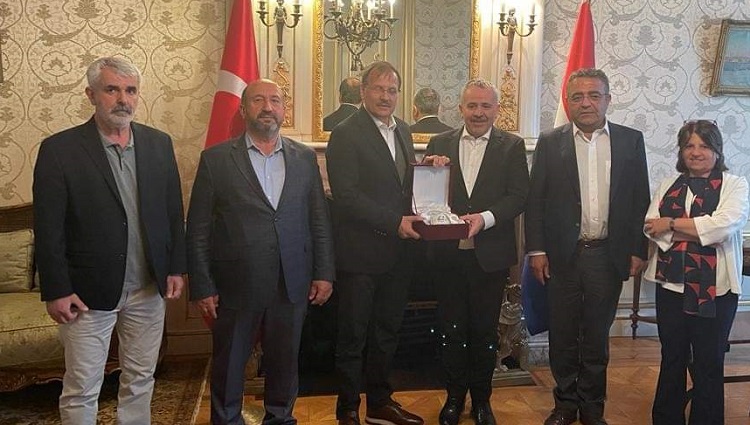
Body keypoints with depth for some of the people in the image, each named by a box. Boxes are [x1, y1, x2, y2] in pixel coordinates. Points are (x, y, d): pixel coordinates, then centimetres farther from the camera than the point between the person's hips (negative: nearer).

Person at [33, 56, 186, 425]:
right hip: (88, 293, -3)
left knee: (140, 381, 16)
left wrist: (176, 268, 4)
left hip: (149, 289, 4)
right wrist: (56, 291, -10)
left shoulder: (159, 144, 4)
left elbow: (173, 211, 8)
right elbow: (48, 229, -8)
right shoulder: (59, 149, -8)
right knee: (81, 391, 7)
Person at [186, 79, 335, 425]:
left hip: (292, 287, 3)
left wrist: (324, 273, 4)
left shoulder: (305, 158, 6)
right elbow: (197, 230, -2)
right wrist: (202, 287, -5)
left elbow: (320, 220, 9)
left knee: (285, 361, 15)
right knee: (228, 365, 12)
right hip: (235, 287, -2)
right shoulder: (215, 159, -2)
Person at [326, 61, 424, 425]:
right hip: (360, 252, -7)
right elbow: (346, 195, -18)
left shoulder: (403, 131, 14)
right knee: (353, 336, 6)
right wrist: (394, 222, -21)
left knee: (387, 332, 17)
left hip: (397, 252, 7)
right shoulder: (346, 134, -10)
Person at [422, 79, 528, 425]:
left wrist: (485, 218, -22)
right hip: (448, 253, 1)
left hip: (490, 255, -1)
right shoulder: (439, 144, 6)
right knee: (451, 329, 11)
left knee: (485, 331, 11)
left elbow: (519, 196, -7)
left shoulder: (512, 146, 1)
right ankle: (454, 397, 29)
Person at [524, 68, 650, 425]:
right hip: (562, 255, 0)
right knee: (562, 336, 11)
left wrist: (638, 250, 0)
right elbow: (535, 200, -1)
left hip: (608, 256, 1)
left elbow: (640, 200, 4)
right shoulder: (550, 142, 1)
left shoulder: (630, 141, 3)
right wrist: (536, 250, -6)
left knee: (597, 337, 12)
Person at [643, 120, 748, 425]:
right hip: (671, 285, 4)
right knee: (671, 359, 14)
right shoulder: (669, 185, 10)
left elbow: (724, 225, -18)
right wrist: (701, 232, -13)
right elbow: (651, 227, -4)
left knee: (709, 363, 7)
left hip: (715, 289, -3)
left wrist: (672, 223, -10)